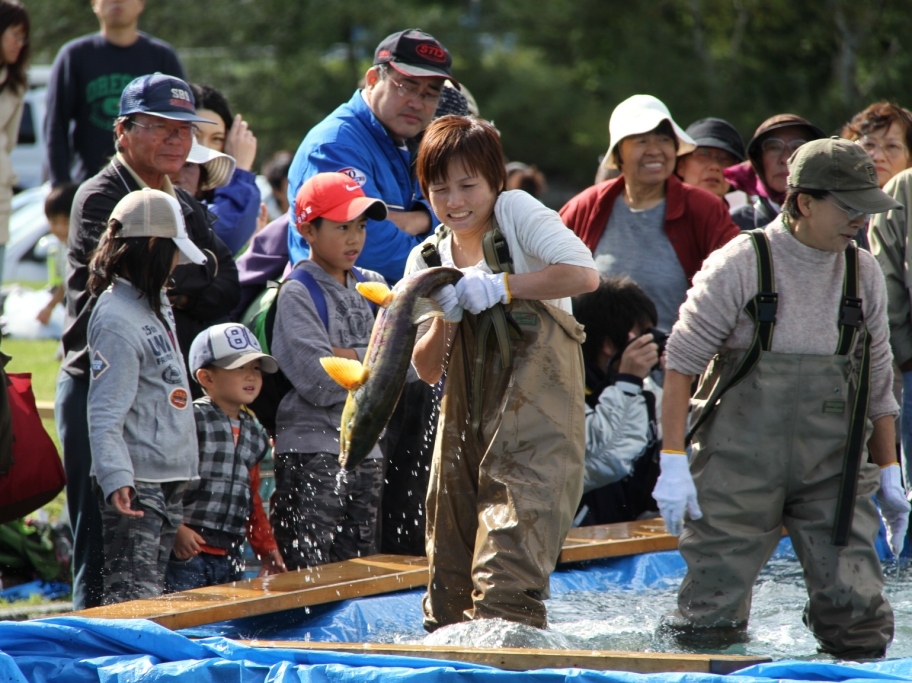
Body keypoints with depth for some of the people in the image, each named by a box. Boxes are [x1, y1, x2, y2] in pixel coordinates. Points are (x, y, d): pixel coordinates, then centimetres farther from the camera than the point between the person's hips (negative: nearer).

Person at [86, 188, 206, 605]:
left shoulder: (156, 302, 13)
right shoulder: (117, 319, -16)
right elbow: (104, 415, -21)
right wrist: (116, 478, -33)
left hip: (170, 481, 10)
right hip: (138, 483, -10)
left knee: (153, 594, 11)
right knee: (133, 601, -13)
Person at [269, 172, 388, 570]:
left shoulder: (373, 288, 12)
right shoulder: (298, 293, -8)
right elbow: (320, 381, -18)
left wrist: (350, 356, -12)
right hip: (313, 451, -7)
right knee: (310, 581, -8)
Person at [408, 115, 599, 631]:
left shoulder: (516, 211, -3)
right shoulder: (428, 259, 13)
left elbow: (585, 274, -19)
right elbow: (428, 371, 9)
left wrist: (499, 287, -20)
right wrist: (445, 320, -10)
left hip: (536, 426, -7)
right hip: (467, 428, 7)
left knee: (505, 580, -18)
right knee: (449, 583, 10)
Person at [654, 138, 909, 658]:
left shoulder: (864, 274, 6)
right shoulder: (740, 265, -8)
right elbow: (680, 362, -6)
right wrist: (673, 462, -12)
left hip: (832, 473, 3)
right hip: (739, 468, -3)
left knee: (861, 616, -7)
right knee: (713, 623, -2)